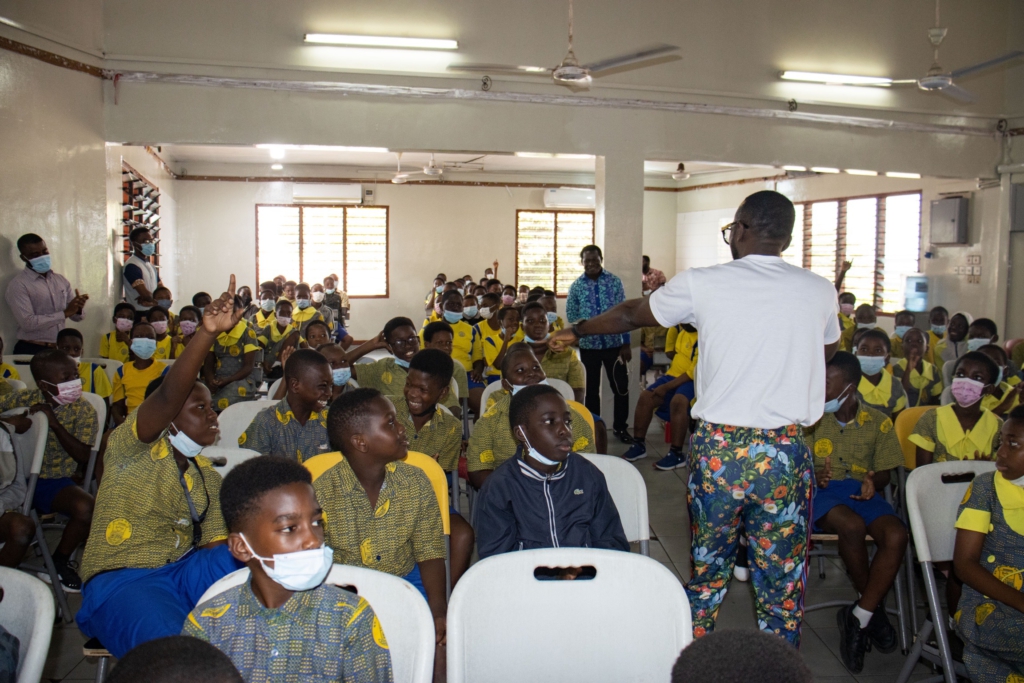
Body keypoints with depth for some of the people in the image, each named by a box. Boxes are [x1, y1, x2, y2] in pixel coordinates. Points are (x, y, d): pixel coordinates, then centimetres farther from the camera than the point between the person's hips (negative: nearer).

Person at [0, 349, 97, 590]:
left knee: (86, 508, -29)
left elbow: (84, 457, -13)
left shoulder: (83, 410, -5)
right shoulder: (23, 399, -2)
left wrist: (54, 423, -23)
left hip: (54, 482, 0)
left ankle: (60, 561, -1)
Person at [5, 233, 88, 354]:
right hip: (30, 351, -5)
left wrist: (78, 309, -10)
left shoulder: (61, 280, 12)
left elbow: (76, 316, 13)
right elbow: (27, 323, -16)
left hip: (59, 350, 5)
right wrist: (65, 313, -17)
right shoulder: (18, 285, -5)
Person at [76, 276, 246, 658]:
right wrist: (207, 334, -37)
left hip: (185, 572, 7)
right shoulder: (132, 449, -3)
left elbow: (215, 546, 8)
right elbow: (167, 396, -23)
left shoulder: (208, 478, 16)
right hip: (121, 582, -7)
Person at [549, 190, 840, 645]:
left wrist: (576, 331, 28)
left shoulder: (702, 283, -3)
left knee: (706, 572, 15)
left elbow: (631, 315, 11)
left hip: (717, 448, -1)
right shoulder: (820, 291, 3)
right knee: (783, 581, 12)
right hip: (786, 452, 1)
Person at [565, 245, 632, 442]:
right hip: (588, 345, 1)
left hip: (614, 343, -1)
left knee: (621, 387, 3)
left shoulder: (614, 281, -2)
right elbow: (571, 315, 5)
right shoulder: (576, 286, 2)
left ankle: (620, 427, 21)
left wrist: (626, 343, -5)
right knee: (591, 389, 10)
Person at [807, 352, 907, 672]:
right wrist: (815, 475, -18)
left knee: (896, 535, -29)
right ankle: (874, 606, -8)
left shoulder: (878, 422, 9)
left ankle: (858, 618, -15)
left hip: (862, 490, 2)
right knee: (853, 526, -35)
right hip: (822, 490, -2)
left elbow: (885, 472, 11)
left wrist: (872, 482, -13)